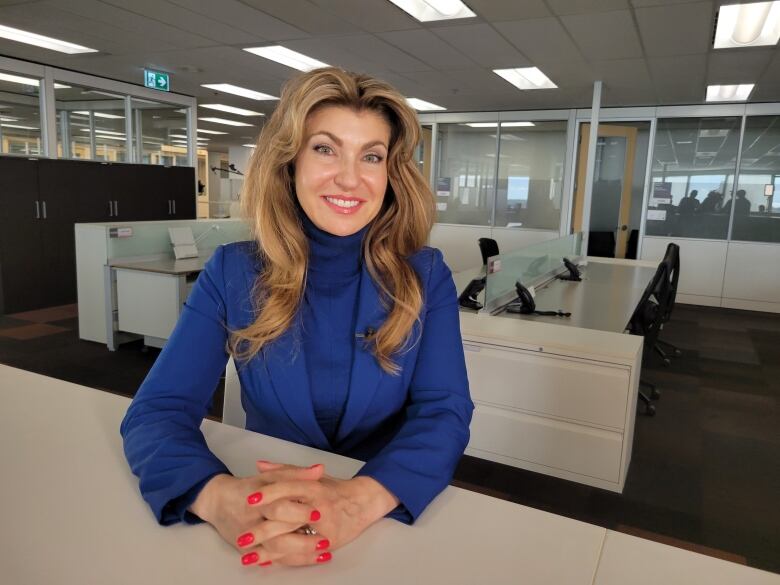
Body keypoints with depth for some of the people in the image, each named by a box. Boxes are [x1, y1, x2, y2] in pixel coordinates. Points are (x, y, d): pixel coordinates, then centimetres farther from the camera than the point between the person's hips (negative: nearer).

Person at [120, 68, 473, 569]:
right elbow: (157, 411, -11)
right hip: (269, 519, 1)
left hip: (393, 519, 0)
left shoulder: (426, 277, -6)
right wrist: (219, 495, -31)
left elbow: (445, 413, -14)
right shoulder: (233, 272, -5)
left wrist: (362, 498, -33)